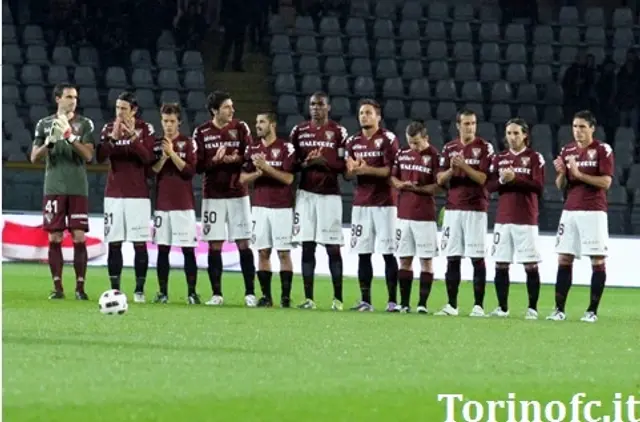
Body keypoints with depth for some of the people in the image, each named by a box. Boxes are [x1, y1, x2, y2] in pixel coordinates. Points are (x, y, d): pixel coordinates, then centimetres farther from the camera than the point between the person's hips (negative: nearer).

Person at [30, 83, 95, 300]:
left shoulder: (85, 124, 5)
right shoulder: (44, 124, 8)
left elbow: (88, 155, -5)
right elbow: (34, 157, 6)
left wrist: (70, 136, -16)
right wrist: (50, 142, -12)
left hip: (78, 188, -1)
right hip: (54, 188, 1)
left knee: (79, 237, -5)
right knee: (54, 237, -1)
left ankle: (80, 286, -2)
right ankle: (57, 286, 3)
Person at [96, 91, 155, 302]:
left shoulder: (145, 129, -1)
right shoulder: (109, 128, 6)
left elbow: (148, 158, -11)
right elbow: (100, 157, -5)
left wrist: (133, 137, -23)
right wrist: (113, 137, -19)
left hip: (138, 194, -2)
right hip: (114, 194, 2)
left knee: (140, 243, -4)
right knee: (114, 243, 0)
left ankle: (139, 290, -1)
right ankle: (115, 289, 3)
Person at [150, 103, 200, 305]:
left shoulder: (188, 143, 1)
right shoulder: (156, 143, 9)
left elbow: (190, 171, -8)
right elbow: (151, 171, 4)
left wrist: (172, 153, -14)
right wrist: (163, 157, -11)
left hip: (184, 204, -3)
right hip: (162, 203, 3)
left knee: (188, 249, -5)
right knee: (162, 249, 3)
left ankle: (192, 292, -3)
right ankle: (163, 292, 7)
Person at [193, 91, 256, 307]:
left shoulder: (241, 128, 2)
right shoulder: (202, 133, 0)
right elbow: (198, 165, -4)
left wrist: (235, 159, -21)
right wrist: (215, 161, -21)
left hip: (238, 194, 0)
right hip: (213, 195, 0)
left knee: (243, 244, -1)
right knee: (215, 245, 1)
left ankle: (250, 293, 1)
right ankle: (216, 294, 8)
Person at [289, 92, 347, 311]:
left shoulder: (338, 132, 1)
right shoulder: (299, 131, 10)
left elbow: (345, 166, -1)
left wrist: (324, 161, -15)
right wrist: (304, 163, -7)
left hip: (330, 194, -3)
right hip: (306, 193, 3)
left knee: (333, 247, -3)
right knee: (307, 247, 1)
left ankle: (338, 298, 2)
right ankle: (308, 298, 4)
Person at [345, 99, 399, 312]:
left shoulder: (387, 140, -5)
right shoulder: (353, 141, 13)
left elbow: (391, 170, -12)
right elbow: (348, 172, 14)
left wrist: (367, 169, -23)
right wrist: (352, 169, -9)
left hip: (384, 203, -5)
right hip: (361, 203, 5)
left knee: (388, 252, -4)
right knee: (363, 253, 4)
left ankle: (393, 300, -2)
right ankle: (365, 300, 8)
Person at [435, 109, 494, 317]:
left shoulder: (484, 148, -1)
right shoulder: (449, 148, 11)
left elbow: (483, 178, -9)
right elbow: (440, 179, 9)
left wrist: (463, 166, -18)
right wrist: (452, 170, -10)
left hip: (475, 209, -4)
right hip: (452, 208, 4)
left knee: (477, 258, -4)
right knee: (452, 258, 5)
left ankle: (479, 305, -2)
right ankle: (451, 305, 9)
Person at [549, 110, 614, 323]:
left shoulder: (603, 150, -3)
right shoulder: (567, 151, 13)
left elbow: (606, 182, -11)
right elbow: (561, 186, 15)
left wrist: (579, 174, -17)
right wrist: (561, 173, -7)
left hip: (593, 211, -5)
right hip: (570, 211, 5)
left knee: (598, 261, -3)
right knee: (564, 259, 2)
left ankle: (592, 311, 0)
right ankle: (559, 309, 4)